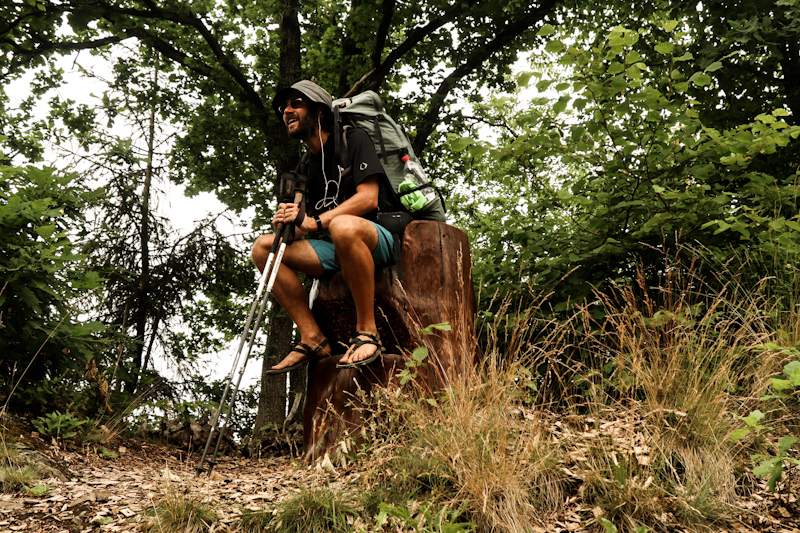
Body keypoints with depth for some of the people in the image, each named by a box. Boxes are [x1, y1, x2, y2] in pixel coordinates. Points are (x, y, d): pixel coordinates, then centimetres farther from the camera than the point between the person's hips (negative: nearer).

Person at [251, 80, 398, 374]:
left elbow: (368, 198, -12)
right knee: (263, 247, -8)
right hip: (335, 250, 7)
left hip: (379, 241, -7)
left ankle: (367, 331, -29)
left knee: (343, 225, -40)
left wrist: (314, 222, -19)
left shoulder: (354, 139, 1)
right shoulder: (307, 165, 21)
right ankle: (313, 338, -14)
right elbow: (306, 226, 17)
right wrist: (291, 222, -8)